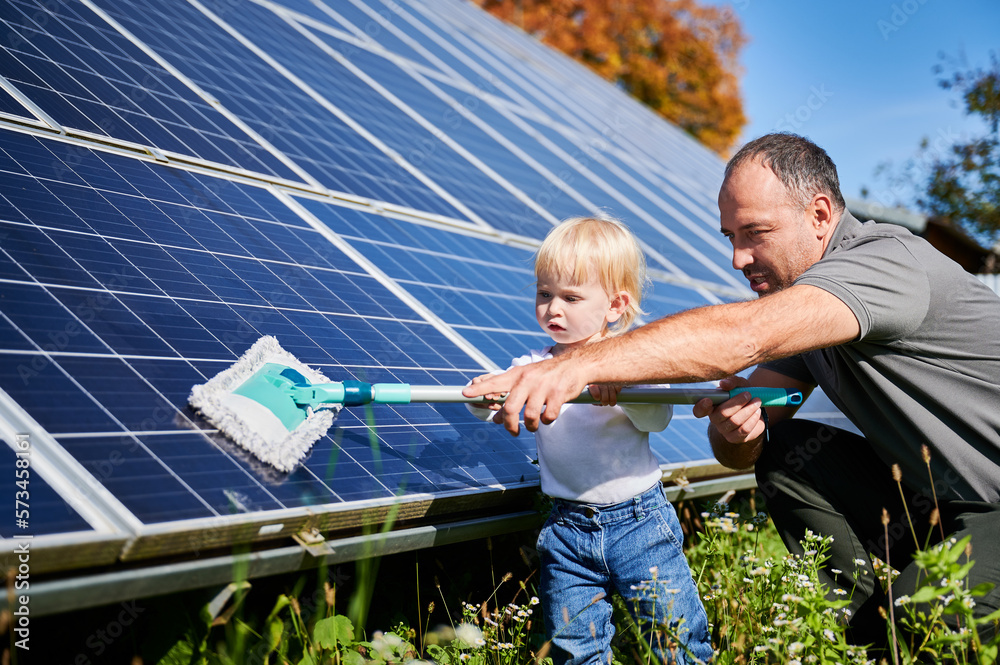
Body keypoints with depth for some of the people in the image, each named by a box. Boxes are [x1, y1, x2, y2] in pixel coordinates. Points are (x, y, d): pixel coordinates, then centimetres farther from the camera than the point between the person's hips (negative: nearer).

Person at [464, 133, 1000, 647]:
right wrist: (733, 429, -23)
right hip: (933, 493, 9)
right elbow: (740, 451, 2)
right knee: (784, 451, -2)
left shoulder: (885, 261, -24)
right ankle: (869, 623, 6)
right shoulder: (800, 300, 5)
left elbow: (743, 335, -42)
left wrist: (580, 364, -49)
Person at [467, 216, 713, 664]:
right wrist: (484, 394, -35)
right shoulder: (535, 366, 3)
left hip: (638, 521, -2)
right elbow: (490, 406, -11)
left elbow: (658, 418, -18)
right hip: (567, 531, 3)